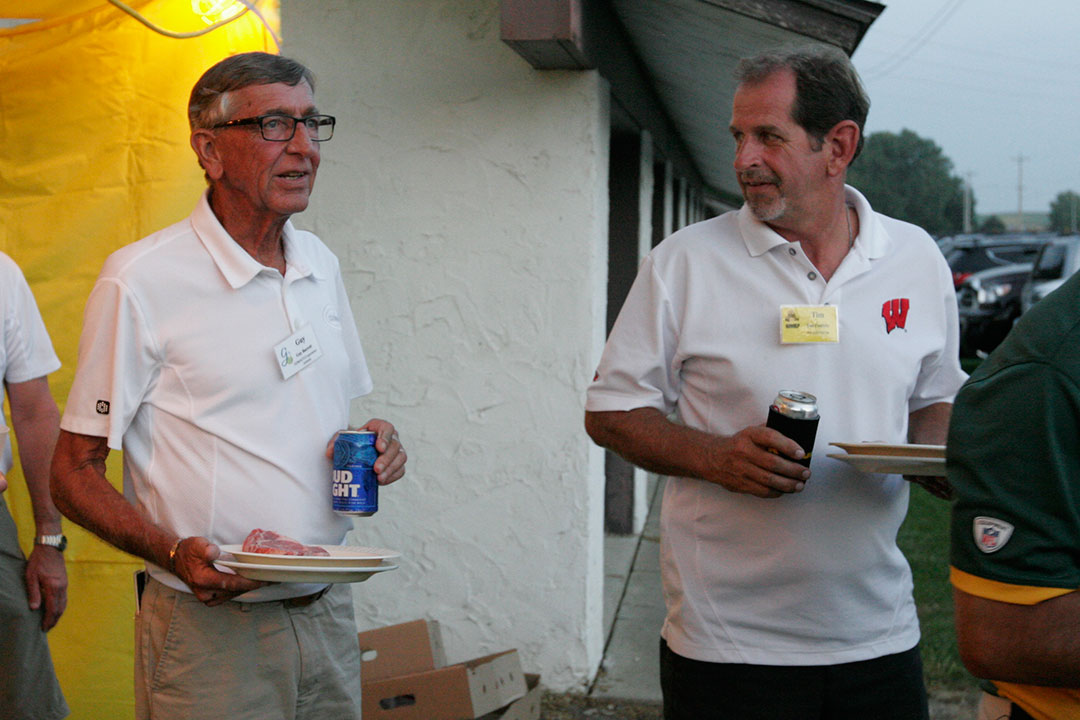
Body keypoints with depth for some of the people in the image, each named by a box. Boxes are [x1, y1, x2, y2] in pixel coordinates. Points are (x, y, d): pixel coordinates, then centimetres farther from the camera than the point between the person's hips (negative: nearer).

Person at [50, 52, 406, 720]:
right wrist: (175, 552, -24)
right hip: (209, 633, -5)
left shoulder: (322, 265, 7)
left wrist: (376, 446, -3)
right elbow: (74, 472, -8)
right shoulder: (139, 281, -12)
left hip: (329, 615, 6)